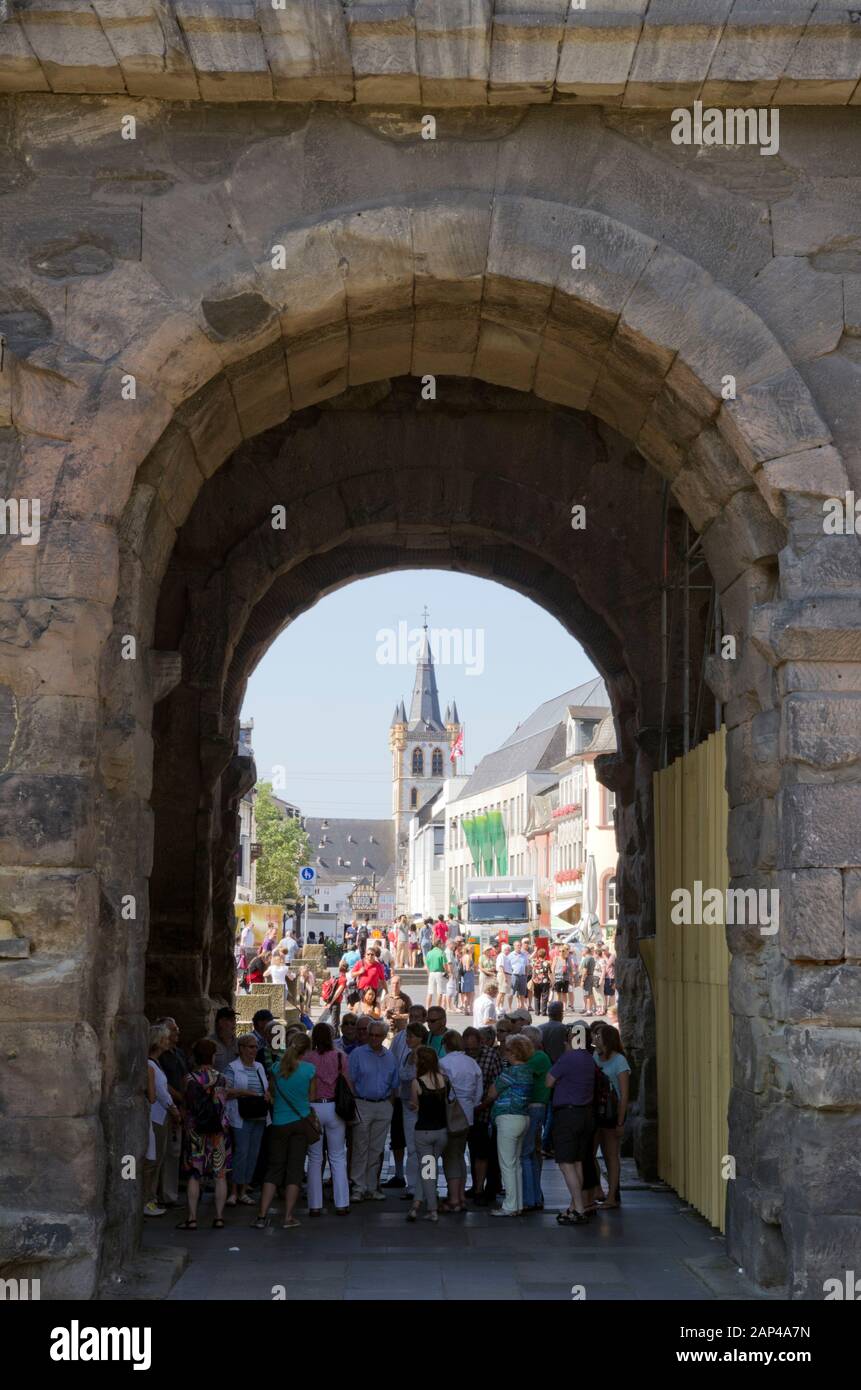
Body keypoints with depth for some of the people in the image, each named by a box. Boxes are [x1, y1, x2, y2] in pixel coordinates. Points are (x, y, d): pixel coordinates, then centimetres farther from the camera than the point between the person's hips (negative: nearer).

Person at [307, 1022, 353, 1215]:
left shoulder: (308, 1058, -7)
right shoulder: (340, 1057, -4)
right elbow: (349, 1085, -2)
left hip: (313, 1107, -1)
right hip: (334, 1107, 1)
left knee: (314, 1159, 9)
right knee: (338, 1158, 10)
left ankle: (315, 1205, 9)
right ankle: (341, 1204, 9)